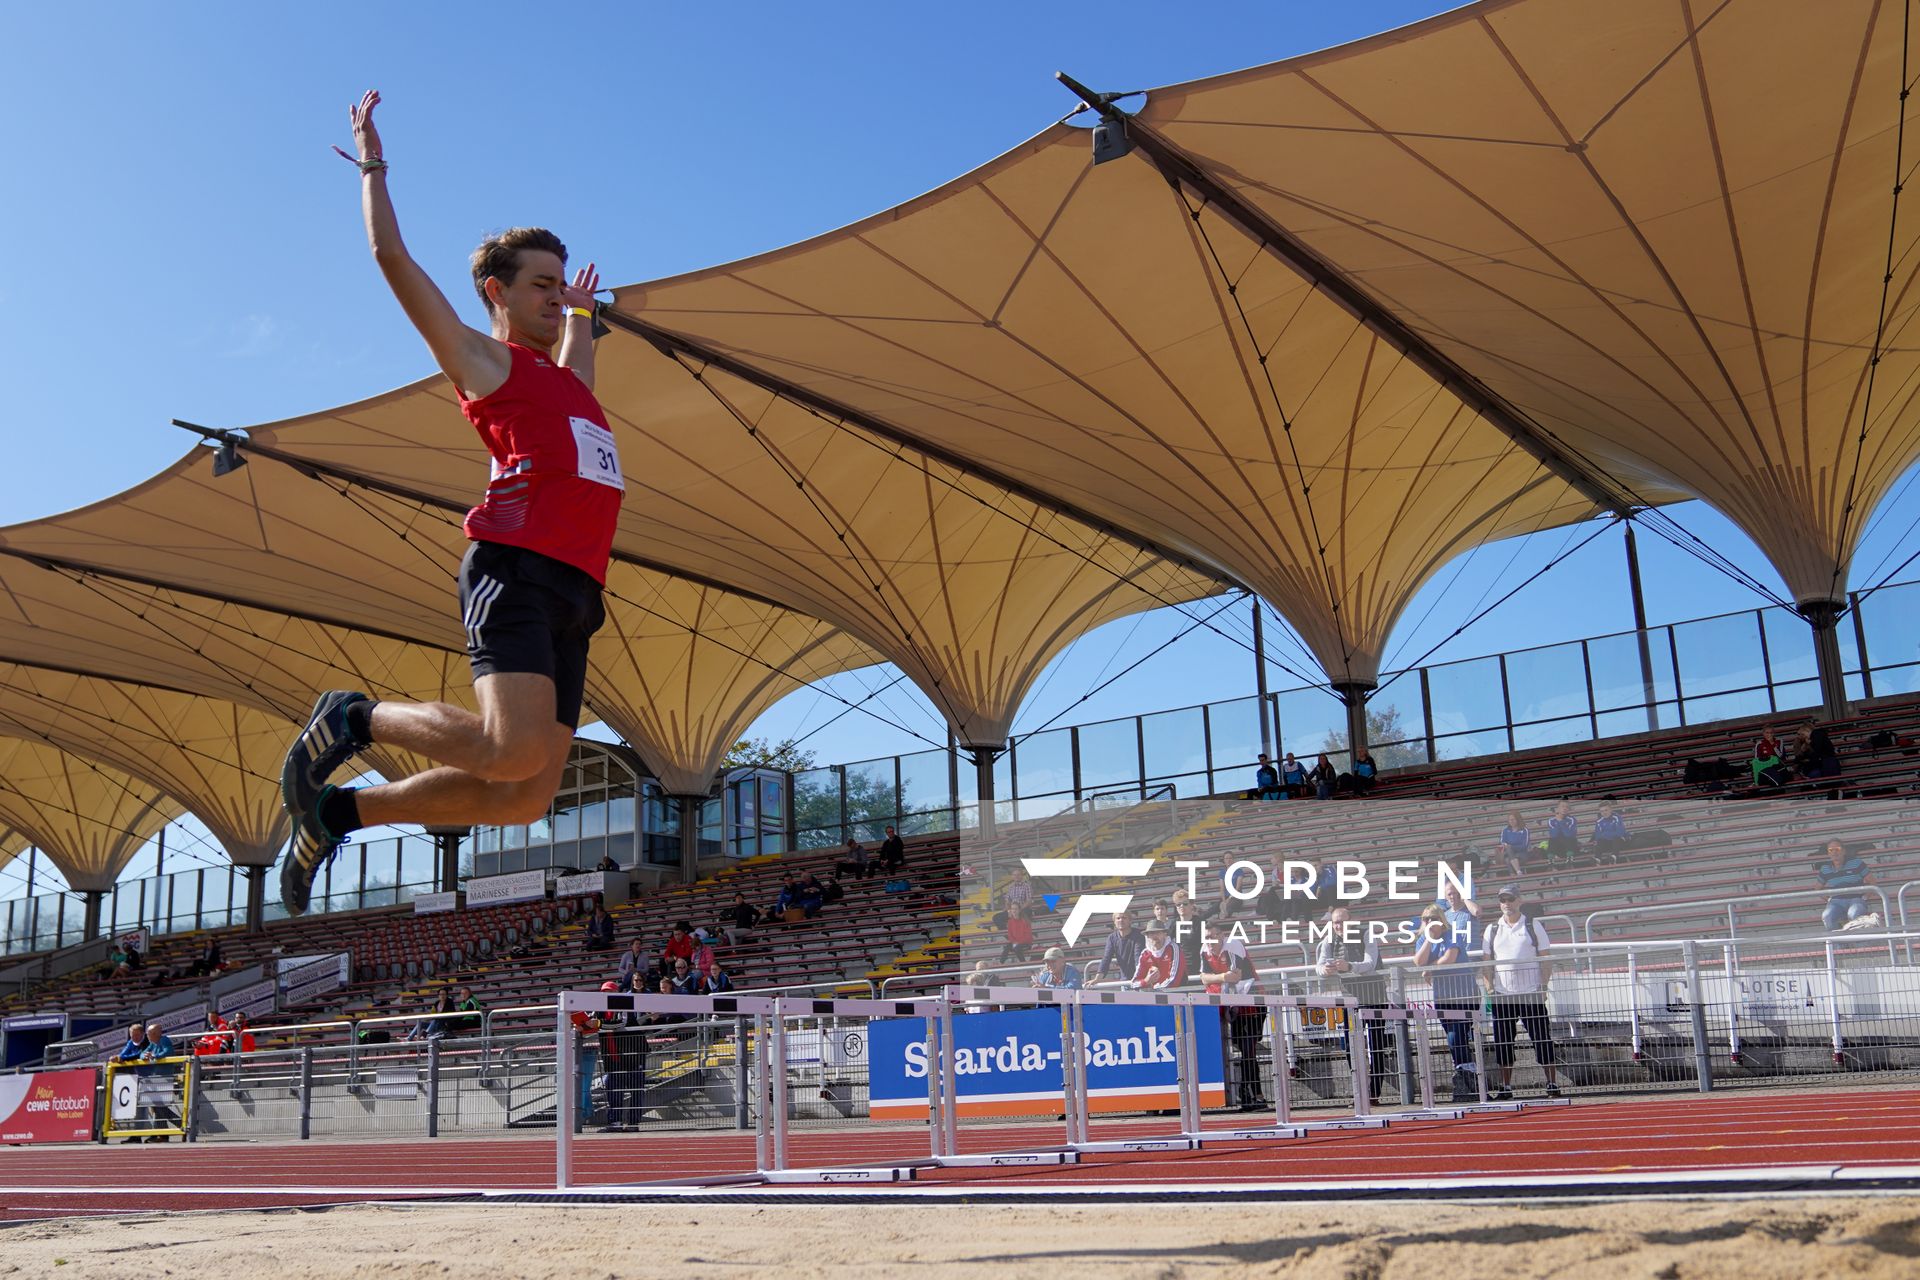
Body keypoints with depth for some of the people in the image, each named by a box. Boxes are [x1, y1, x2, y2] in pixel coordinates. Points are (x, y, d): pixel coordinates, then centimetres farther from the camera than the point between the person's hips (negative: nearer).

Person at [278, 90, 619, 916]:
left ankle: (340, 811, 14)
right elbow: (392, 256, 7)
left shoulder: (565, 380, 31)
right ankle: (353, 719, 0)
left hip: (573, 594, 7)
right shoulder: (482, 360, 11)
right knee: (513, 750, -25)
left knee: (525, 797, -1)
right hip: (516, 569, -7)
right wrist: (373, 167, 17)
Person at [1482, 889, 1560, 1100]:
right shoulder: (1492, 930, 10)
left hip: (1531, 995, -2)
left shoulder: (1533, 926, 4)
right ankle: (1506, 1088, 10)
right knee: (1503, 1042, 3)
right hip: (1502, 996, 3)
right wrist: (1488, 987, -1)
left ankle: (1552, 1084, 6)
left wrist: (1543, 986, -8)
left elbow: (1545, 960, 2)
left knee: (1542, 1039, -1)